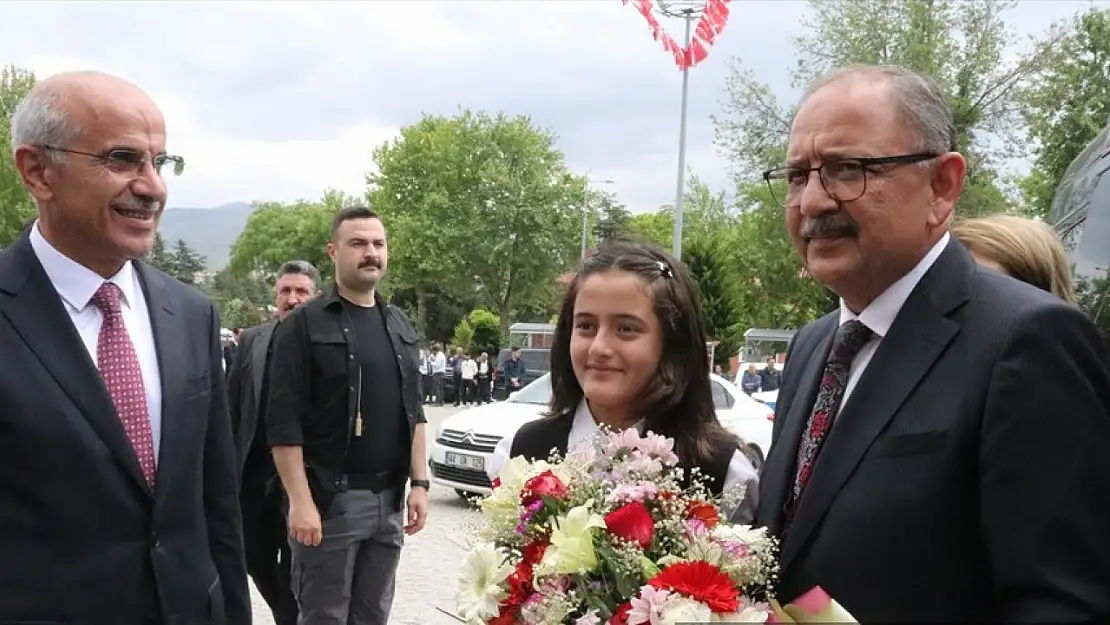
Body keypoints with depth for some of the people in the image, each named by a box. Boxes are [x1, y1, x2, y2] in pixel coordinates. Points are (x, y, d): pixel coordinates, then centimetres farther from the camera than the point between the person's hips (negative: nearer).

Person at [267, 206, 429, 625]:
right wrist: (300, 501, -17)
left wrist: (419, 483, 7)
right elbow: (284, 423, -11)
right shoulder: (305, 325, -6)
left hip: (390, 499, 5)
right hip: (329, 498, -5)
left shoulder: (400, 327, 13)